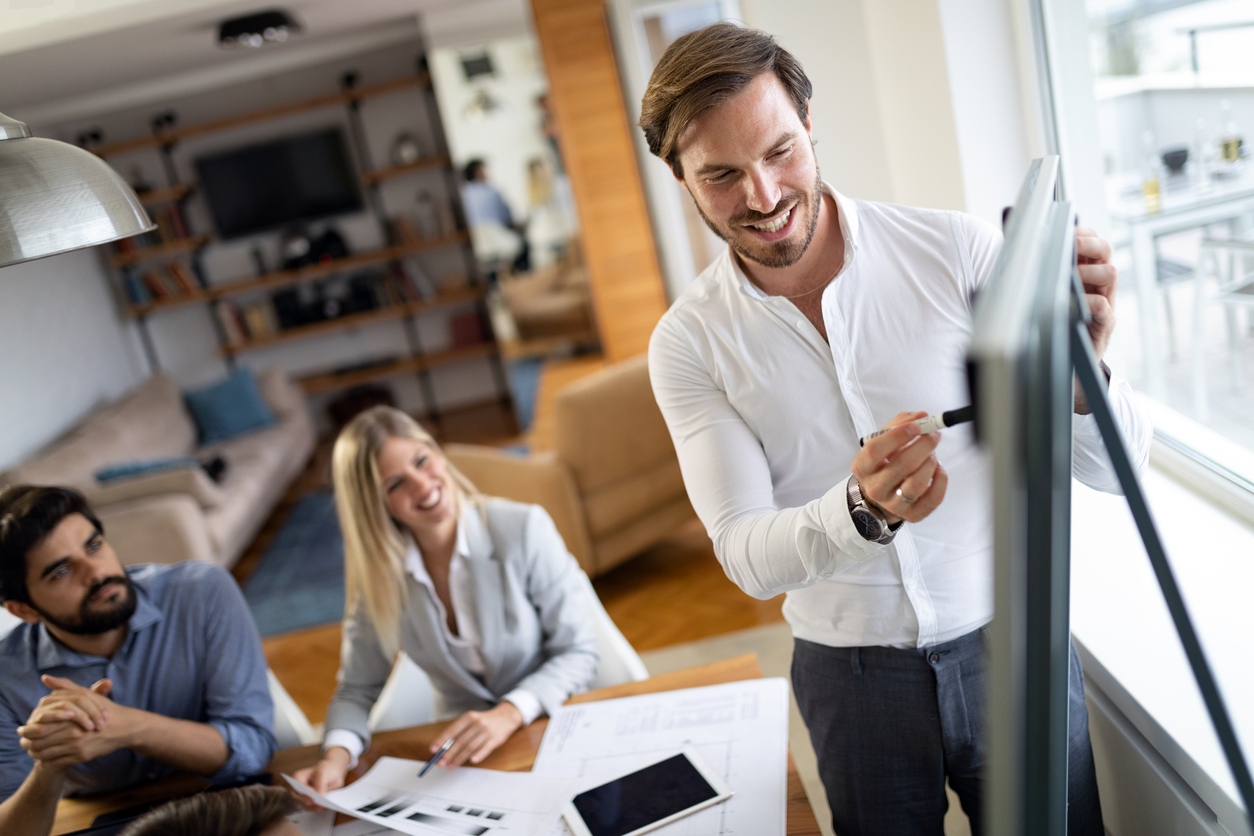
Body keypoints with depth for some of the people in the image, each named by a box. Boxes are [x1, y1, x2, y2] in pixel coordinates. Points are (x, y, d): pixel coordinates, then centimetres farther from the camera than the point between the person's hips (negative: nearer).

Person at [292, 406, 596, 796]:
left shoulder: (523, 530, -14)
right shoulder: (377, 574, -5)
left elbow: (578, 651, -11)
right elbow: (357, 691, 1)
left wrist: (508, 714, -27)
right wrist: (336, 757, -20)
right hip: (463, 748, 3)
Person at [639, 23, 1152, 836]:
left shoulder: (959, 249, -13)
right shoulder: (688, 342, -8)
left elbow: (1118, 467, -12)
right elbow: (748, 556, -12)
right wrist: (860, 512, -32)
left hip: (1009, 644, 0)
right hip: (852, 669, 1)